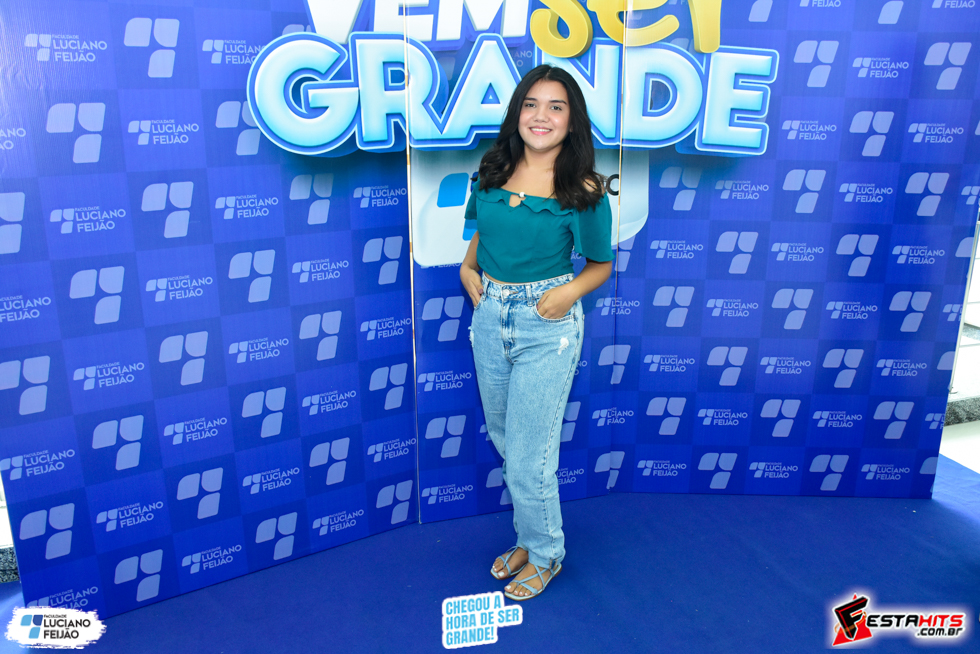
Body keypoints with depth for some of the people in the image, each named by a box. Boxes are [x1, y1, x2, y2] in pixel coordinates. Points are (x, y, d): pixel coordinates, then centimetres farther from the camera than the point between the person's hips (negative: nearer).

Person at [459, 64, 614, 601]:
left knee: (528, 457, 2)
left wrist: (571, 291, -18)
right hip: (489, 318, 6)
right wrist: (468, 266, 2)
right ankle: (530, 537, 42)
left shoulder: (583, 190, -10)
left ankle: (545, 554, 29)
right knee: (505, 441, 19)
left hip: (547, 327, -5)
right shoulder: (493, 171, 3)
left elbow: (601, 264, 0)